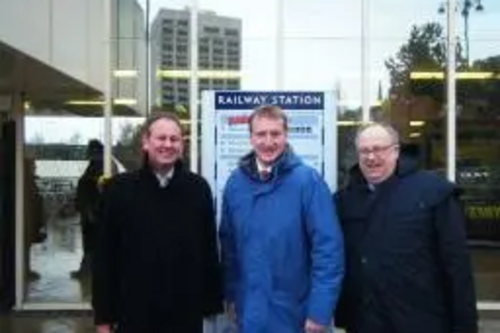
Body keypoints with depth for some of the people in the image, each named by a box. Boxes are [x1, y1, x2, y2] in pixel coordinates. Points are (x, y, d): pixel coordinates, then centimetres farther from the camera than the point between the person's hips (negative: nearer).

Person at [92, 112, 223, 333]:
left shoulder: (198, 188, 1)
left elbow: (209, 249, 4)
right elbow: (104, 257, -2)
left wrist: (212, 303, 2)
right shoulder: (119, 189, -3)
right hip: (134, 314, -1)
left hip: (186, 315, 1)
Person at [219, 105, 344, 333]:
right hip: (250, 313, 4)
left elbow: (328, 247, -15)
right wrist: (230, 295, 10)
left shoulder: (307, 180, -13)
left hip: (294, 314, -3)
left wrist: (320, 310, -16)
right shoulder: (236, 182, 0)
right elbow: (228, 242, 9)